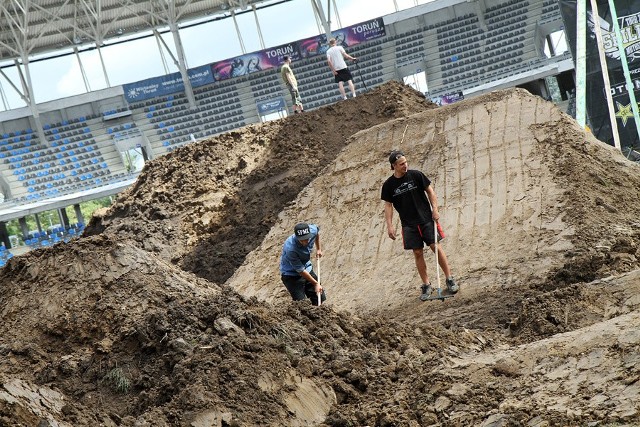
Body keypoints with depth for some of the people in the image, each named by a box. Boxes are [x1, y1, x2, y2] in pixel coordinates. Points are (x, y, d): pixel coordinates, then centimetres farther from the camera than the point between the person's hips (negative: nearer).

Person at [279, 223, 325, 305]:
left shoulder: (313, 230, -20)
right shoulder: (290, 249, -37)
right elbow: (301, 270, -25)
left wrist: (318, 249, 17)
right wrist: (316, 283, -17)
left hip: (307, 268, 6)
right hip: (291, 274, -6)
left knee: (320, 298, 7)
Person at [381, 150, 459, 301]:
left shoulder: (416, 175, -3)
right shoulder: (388, 185, 0)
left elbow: (430, 191, 4)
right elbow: (388, 206, 5)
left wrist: (435, 209, -6)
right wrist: (390, 226, -2)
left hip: (426, 219, -1)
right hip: (409, 224, 1)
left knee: (436, 247, -5)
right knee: (418, 253, 2)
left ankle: (450, 279, 4)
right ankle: (426, 285, 11)